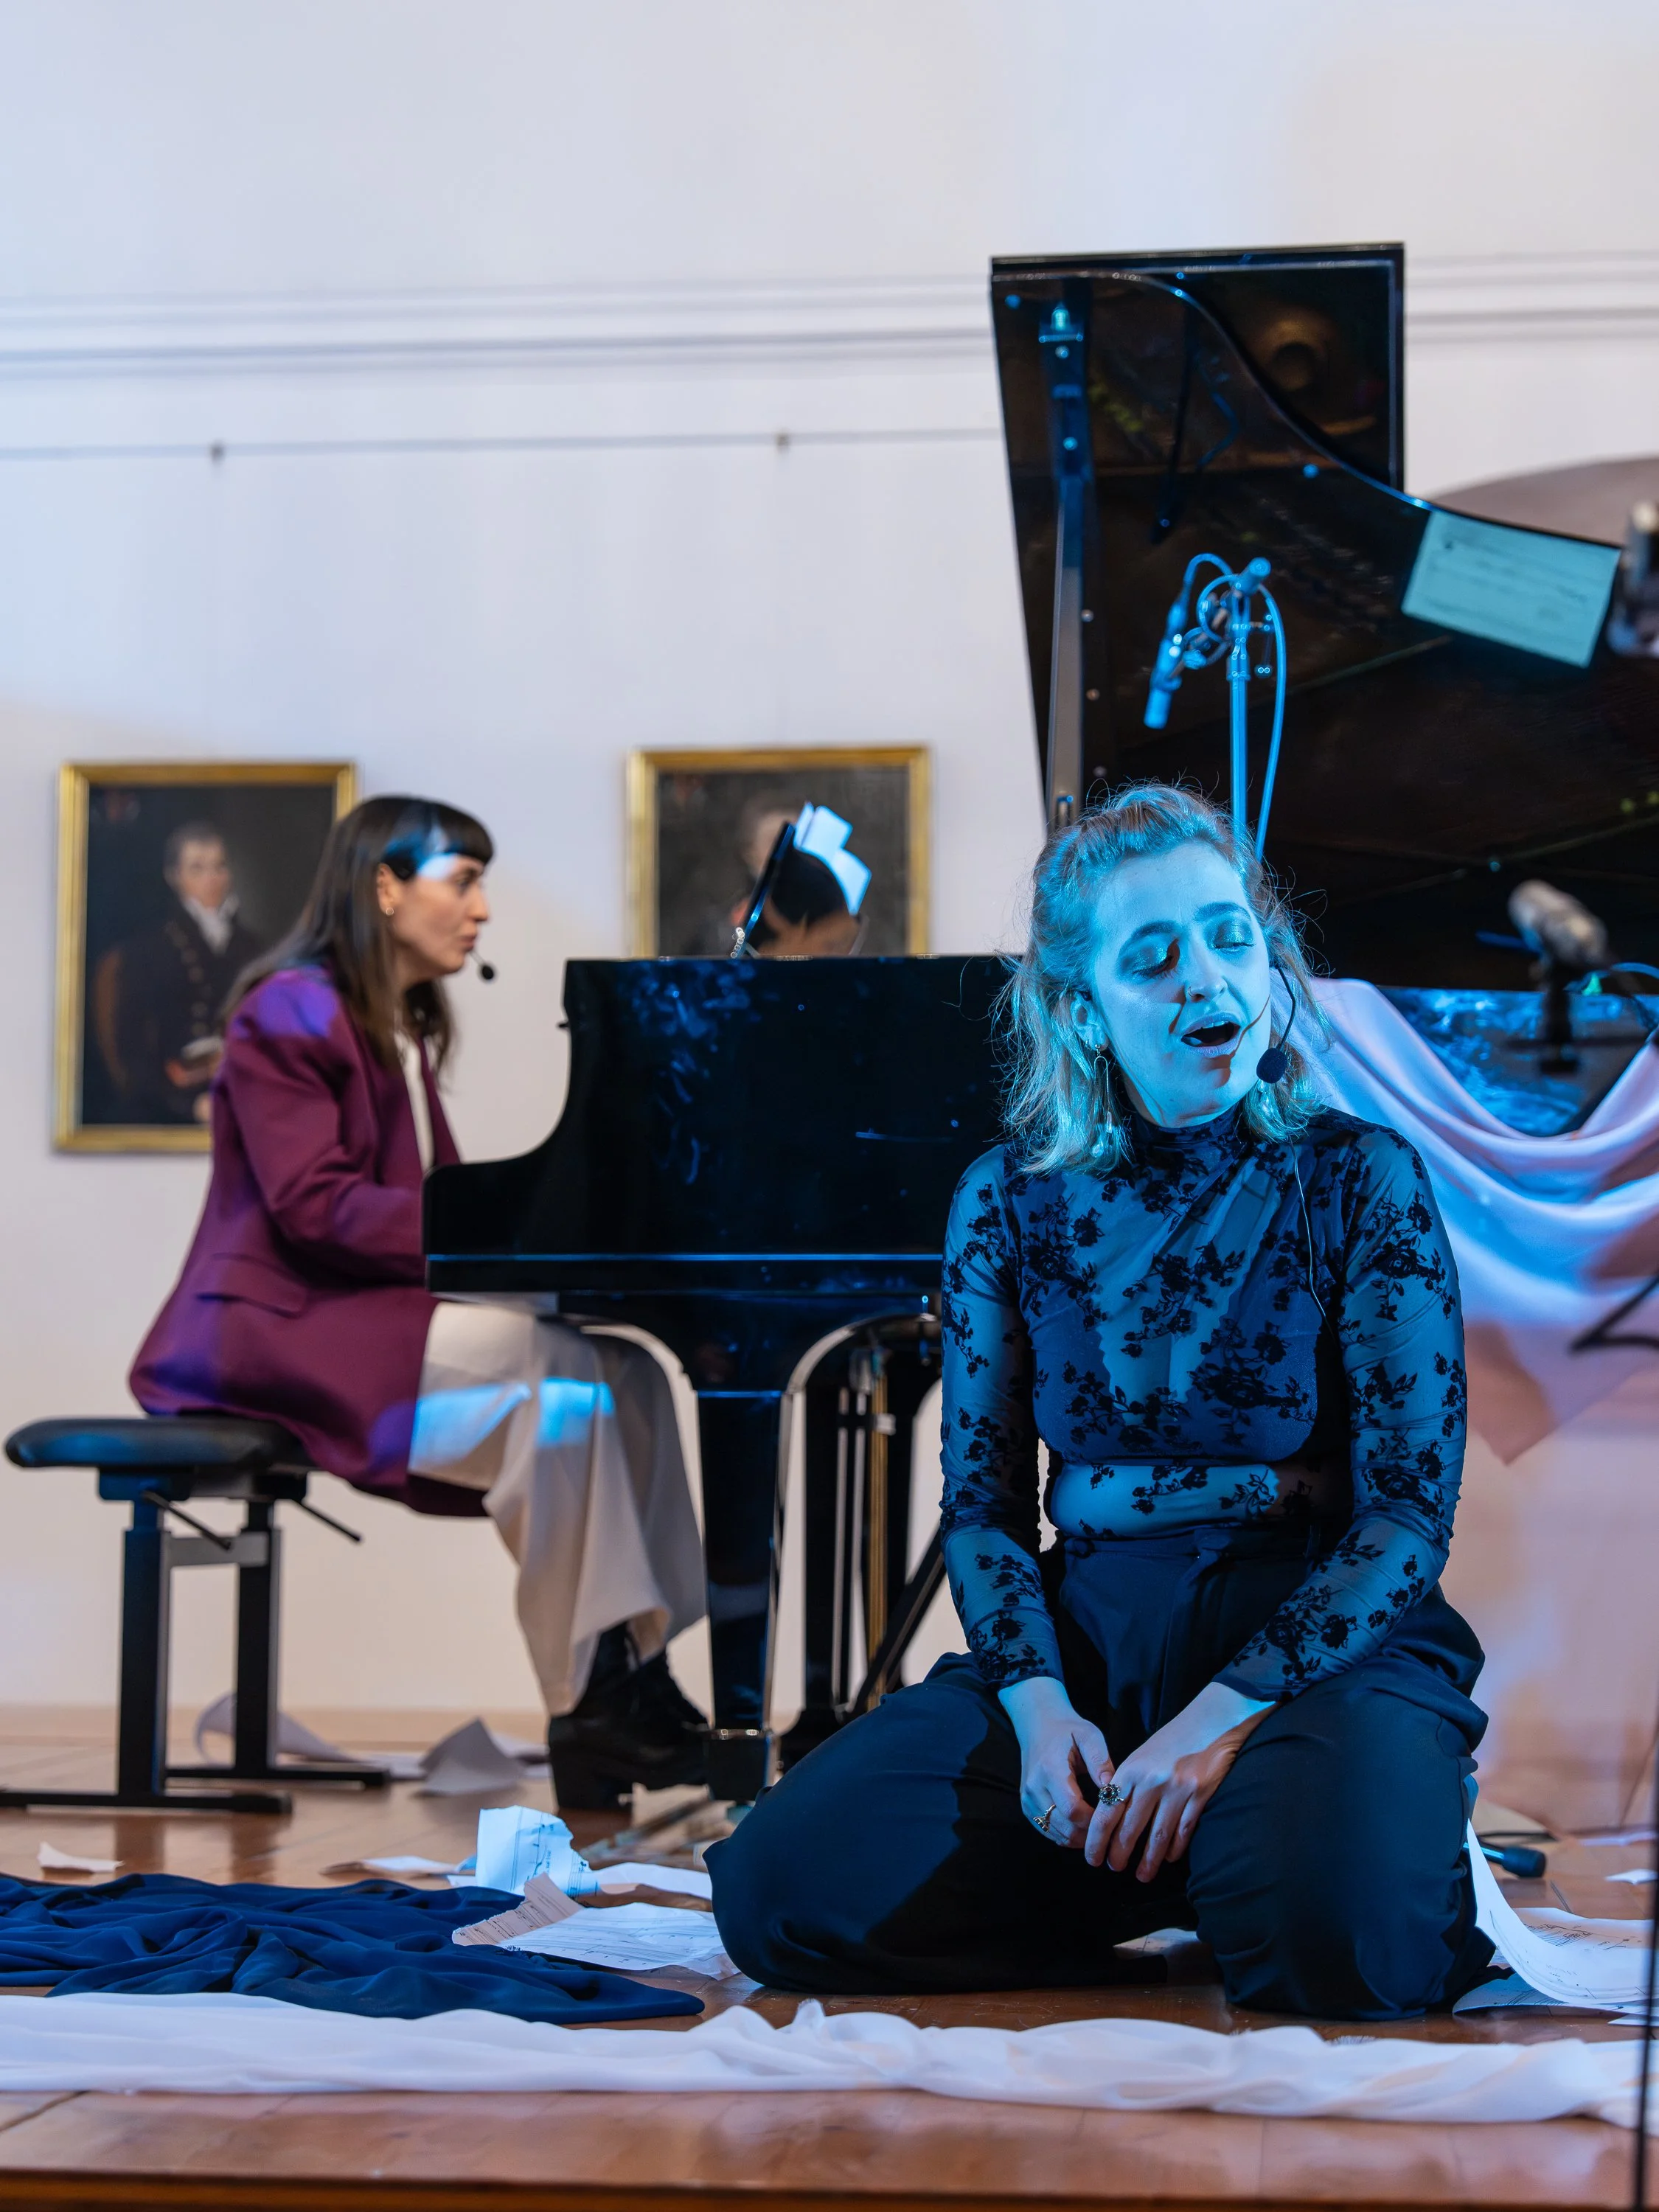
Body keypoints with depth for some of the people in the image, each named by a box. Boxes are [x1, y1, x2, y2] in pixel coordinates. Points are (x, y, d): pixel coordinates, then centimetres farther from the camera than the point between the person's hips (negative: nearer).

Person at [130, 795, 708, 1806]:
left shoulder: (403, 1033, 21)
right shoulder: (291, 1014, -8)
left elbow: (429, 1200, 15)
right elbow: (312, 1205, -18)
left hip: (371, 1311, 9)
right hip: (278, 1325, -9)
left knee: (627, 1373, -11)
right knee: (558, 1375, -28)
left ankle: (634, 1675, -18)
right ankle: (589, 1702, -25)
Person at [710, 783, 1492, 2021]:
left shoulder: (1360, 1178, 0)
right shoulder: (1012, 1200, 9)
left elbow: (1412, 1510, -6)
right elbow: (984, 1500, 9)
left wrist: (1221, 1720, -18)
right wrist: (1039, 1704, -11)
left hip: (1321, 1643, -3)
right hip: (1084, 1644, 4)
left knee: (1336, 1934, -37)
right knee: (781, 1889, -19)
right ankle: (1177, 1882, -1)